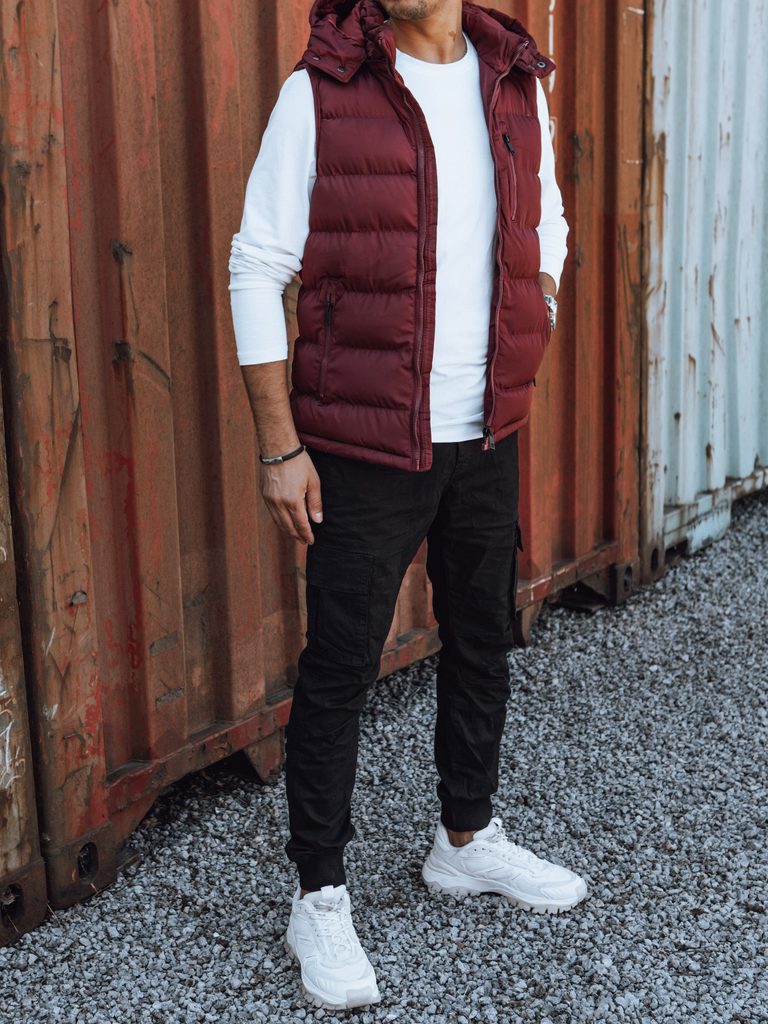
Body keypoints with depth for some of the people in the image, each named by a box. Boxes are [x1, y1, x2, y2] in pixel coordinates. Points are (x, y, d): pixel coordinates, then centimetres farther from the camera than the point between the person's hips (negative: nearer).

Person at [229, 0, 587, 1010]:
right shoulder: (319, 93, -9)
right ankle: (318, 896, 21)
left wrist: (528, 337, 8)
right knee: (338, 669, 3)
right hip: (365, 445, -5)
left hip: (489, 440, 5)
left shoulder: (516, 84, 5)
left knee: (483, 641, 17)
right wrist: (279, 443, -11)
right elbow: (258, 271, -9)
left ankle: (466, 839, 39)